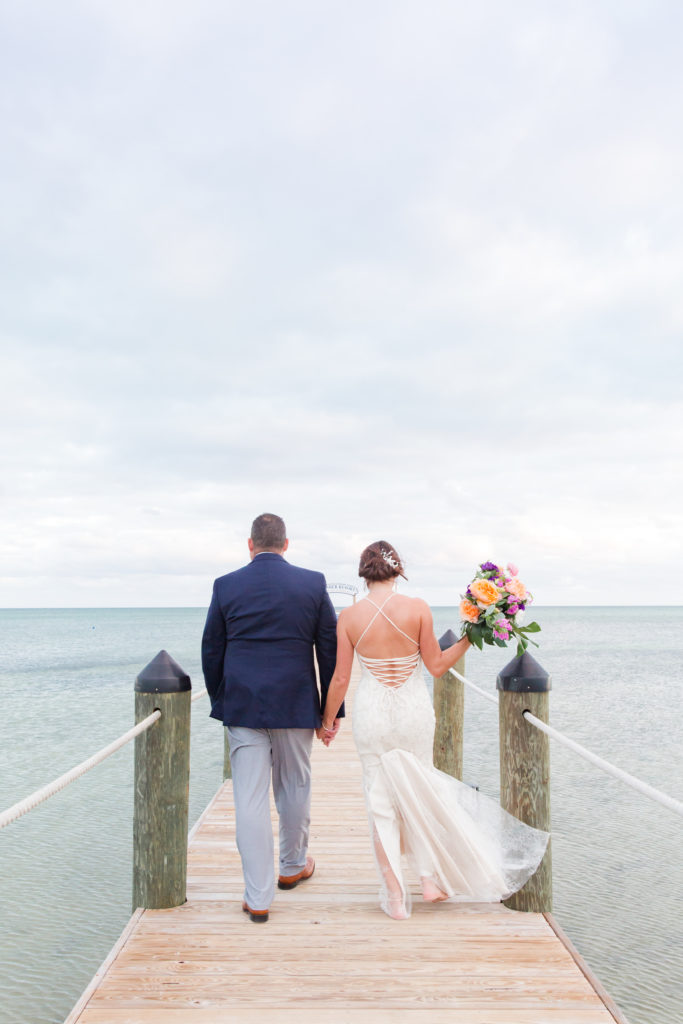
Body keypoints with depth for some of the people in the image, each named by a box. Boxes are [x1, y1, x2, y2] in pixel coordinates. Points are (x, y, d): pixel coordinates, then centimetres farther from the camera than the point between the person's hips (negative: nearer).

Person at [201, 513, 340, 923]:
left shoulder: (226, 586, -1)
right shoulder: (313, 583, -2)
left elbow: (211, 651, 4)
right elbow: (330, 650, 0)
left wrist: (219, 701, 17)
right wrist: (333, 709, 7)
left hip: (242, 706, 0)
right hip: (295, 705, 1)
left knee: (250, 798, 4)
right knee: (295, 788, 18)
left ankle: (258, 897, 8)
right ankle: (293, 866, 38)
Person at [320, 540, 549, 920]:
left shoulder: (349, 617, -8)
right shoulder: (417, 608, -10)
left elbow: (341, 679, -3)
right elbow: (437, 665, -5)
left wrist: (328, 719, 11)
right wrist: (469, 637, 6)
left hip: (372, 714, 0)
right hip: (415, 711, 1)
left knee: (381, 803, 10)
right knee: (418, 793, 21)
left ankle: (395, 896, 17)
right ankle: (432, 877, 26)